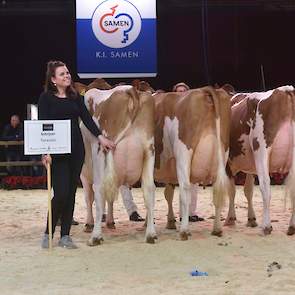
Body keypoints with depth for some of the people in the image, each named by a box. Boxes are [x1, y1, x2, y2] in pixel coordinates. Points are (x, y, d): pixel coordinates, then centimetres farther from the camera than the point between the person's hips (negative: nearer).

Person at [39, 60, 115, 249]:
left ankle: (65, 236, 12)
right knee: (61, 193, -11)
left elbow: (87, 118, 7)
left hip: (76, 150, 5)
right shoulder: (46, 98, -2)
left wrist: (100, 136, -6)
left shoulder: (75, 97, 11)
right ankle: (48, 234, 5)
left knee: (71, 193, 5)